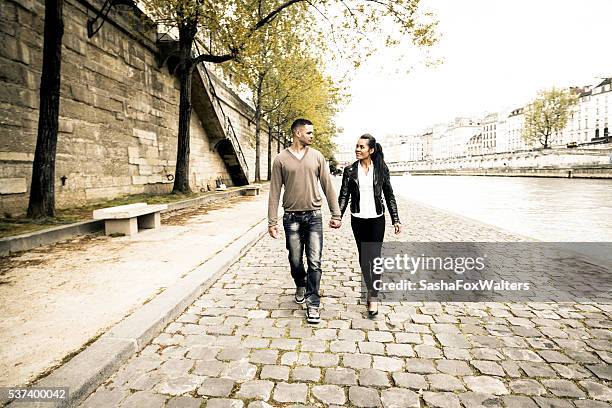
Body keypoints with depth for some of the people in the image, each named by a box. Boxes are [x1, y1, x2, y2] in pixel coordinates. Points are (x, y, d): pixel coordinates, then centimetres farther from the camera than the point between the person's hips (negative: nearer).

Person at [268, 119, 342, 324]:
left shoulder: (317, 156, 5)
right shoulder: (281, 159, 0)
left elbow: (328, 186, 6)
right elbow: (275, 192, 0)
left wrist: (336, 214, 3)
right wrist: (272, 221, -4)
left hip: (314, 216, 0)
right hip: (292, 217, 0)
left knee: (314, 262, -3)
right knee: (295, 260, 11)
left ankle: (313, 304, 7)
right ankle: (301, 286, 40)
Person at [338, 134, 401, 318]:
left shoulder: (381, 168, -2)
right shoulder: (350, 170, 0)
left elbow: (389, 195, 3)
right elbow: (344, 196, 0)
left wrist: (396, 219, 1)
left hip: (377, 219, -2)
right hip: (358, 220, 2)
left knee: (375, 257, -5)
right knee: (363, 257, 10)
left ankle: (374, 296, 7)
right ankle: (370, 289, 28)